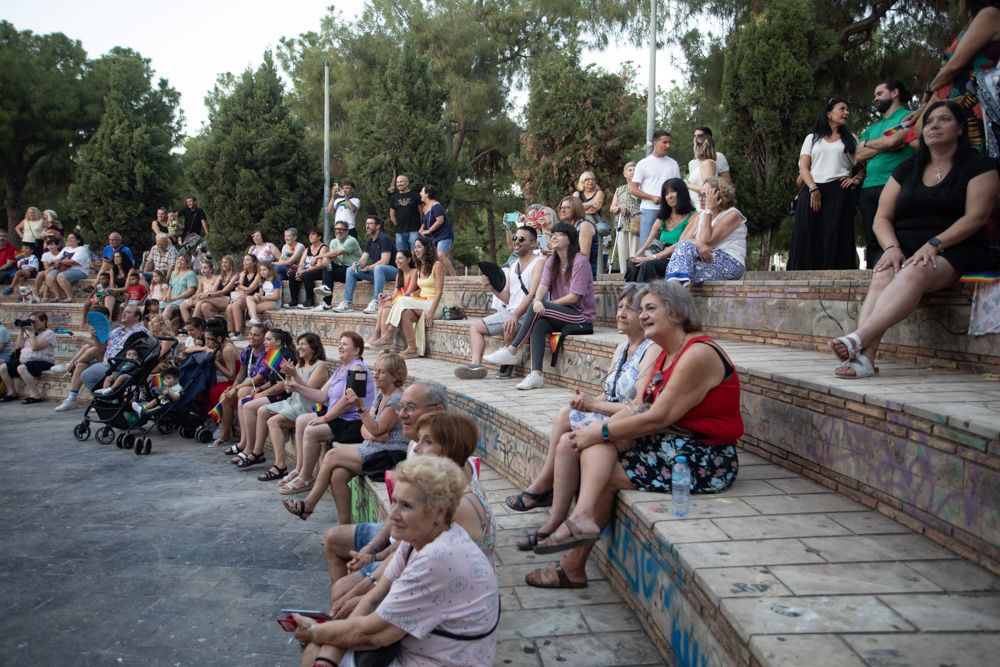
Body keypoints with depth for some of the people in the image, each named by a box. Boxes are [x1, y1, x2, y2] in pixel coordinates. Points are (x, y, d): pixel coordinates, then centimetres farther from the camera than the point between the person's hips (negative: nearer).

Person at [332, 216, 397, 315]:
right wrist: (357, 264, -15)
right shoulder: (369, 241, 14)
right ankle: (347, 302, -7)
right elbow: (363, 259, 8)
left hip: (391, 270, -8)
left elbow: (384, 261, -22)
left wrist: (368, 268, -19)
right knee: (350, 270, -2)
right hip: (375, 271, 9)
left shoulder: (384, 239, -12)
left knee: (378, 268, -42)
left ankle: (376, 303, -45)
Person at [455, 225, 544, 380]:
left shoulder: (538, 263, -4)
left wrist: (515, 315, -29)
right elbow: (507, 298, 16)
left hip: (527, 313, -9)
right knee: (475, 326, 2)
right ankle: (476, 364, -16)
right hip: (509, 311, 9)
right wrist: (492, 288, -3)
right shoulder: (512, 267, 22)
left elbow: (532, 294, -18)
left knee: (510, 327, -38)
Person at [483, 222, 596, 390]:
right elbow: (543, 285, -4)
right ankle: (536, 374, -33)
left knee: (538, 309, -26)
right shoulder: (552, 261, 13)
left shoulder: (580, 261, -10)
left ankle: (511, 351, -21)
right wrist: (538, 300, -27)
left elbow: (574, 296, -16)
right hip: (562, 314, 6)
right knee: (538, 324, -25)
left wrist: (546, 305, -13)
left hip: (583, 315, -6)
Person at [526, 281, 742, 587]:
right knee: (595, 447, -10)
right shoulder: (665, 355, 13)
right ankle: (582, 517, -23)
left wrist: (600, 432, -15)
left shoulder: (698, 354, -18)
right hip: (672, 445, 9)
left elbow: (658, 418, -22)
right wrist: (595, 431, -8)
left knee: (603, 474, -11)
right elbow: (639, 410, 7)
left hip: (704, 461, -9)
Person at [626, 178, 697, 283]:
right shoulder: (662, 218, 23)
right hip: (662, 260, 5)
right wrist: (636, 256, -7)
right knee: (633, 263, -24)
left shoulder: (691, 217, 2)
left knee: (648, 265, -33)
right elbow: (648, 243, 15)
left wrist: (652, 258, -17)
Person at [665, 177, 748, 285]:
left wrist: (709, 209, -8)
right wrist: (698, 244, -19)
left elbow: (706, 239, -12)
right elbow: (683, 239, 3)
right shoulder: (701, 215, 19)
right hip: (706, 258, 6)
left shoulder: (732, 215, -1)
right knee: (684, 245, -21)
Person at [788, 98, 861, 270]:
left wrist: (856, 179, -5)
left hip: (839, 193, 0)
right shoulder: (812, 138, 18)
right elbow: (803, 167, 6)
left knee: (835, 240, -10)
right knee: (808, 238, -10)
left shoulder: (851, 139, 20)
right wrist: (813, 189, -10)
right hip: (812, 191, 0)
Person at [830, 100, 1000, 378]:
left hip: (953, 252, -3)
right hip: (903, 250, 4)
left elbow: (976, 216, -6)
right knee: (882, 278, -33)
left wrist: (934, 245, -19)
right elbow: (882, 217, 11)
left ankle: (858, 338, -56)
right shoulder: (907, 170, 19)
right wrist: (892, 247, -10)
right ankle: (864, 357, -50)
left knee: (914, 273, -38)